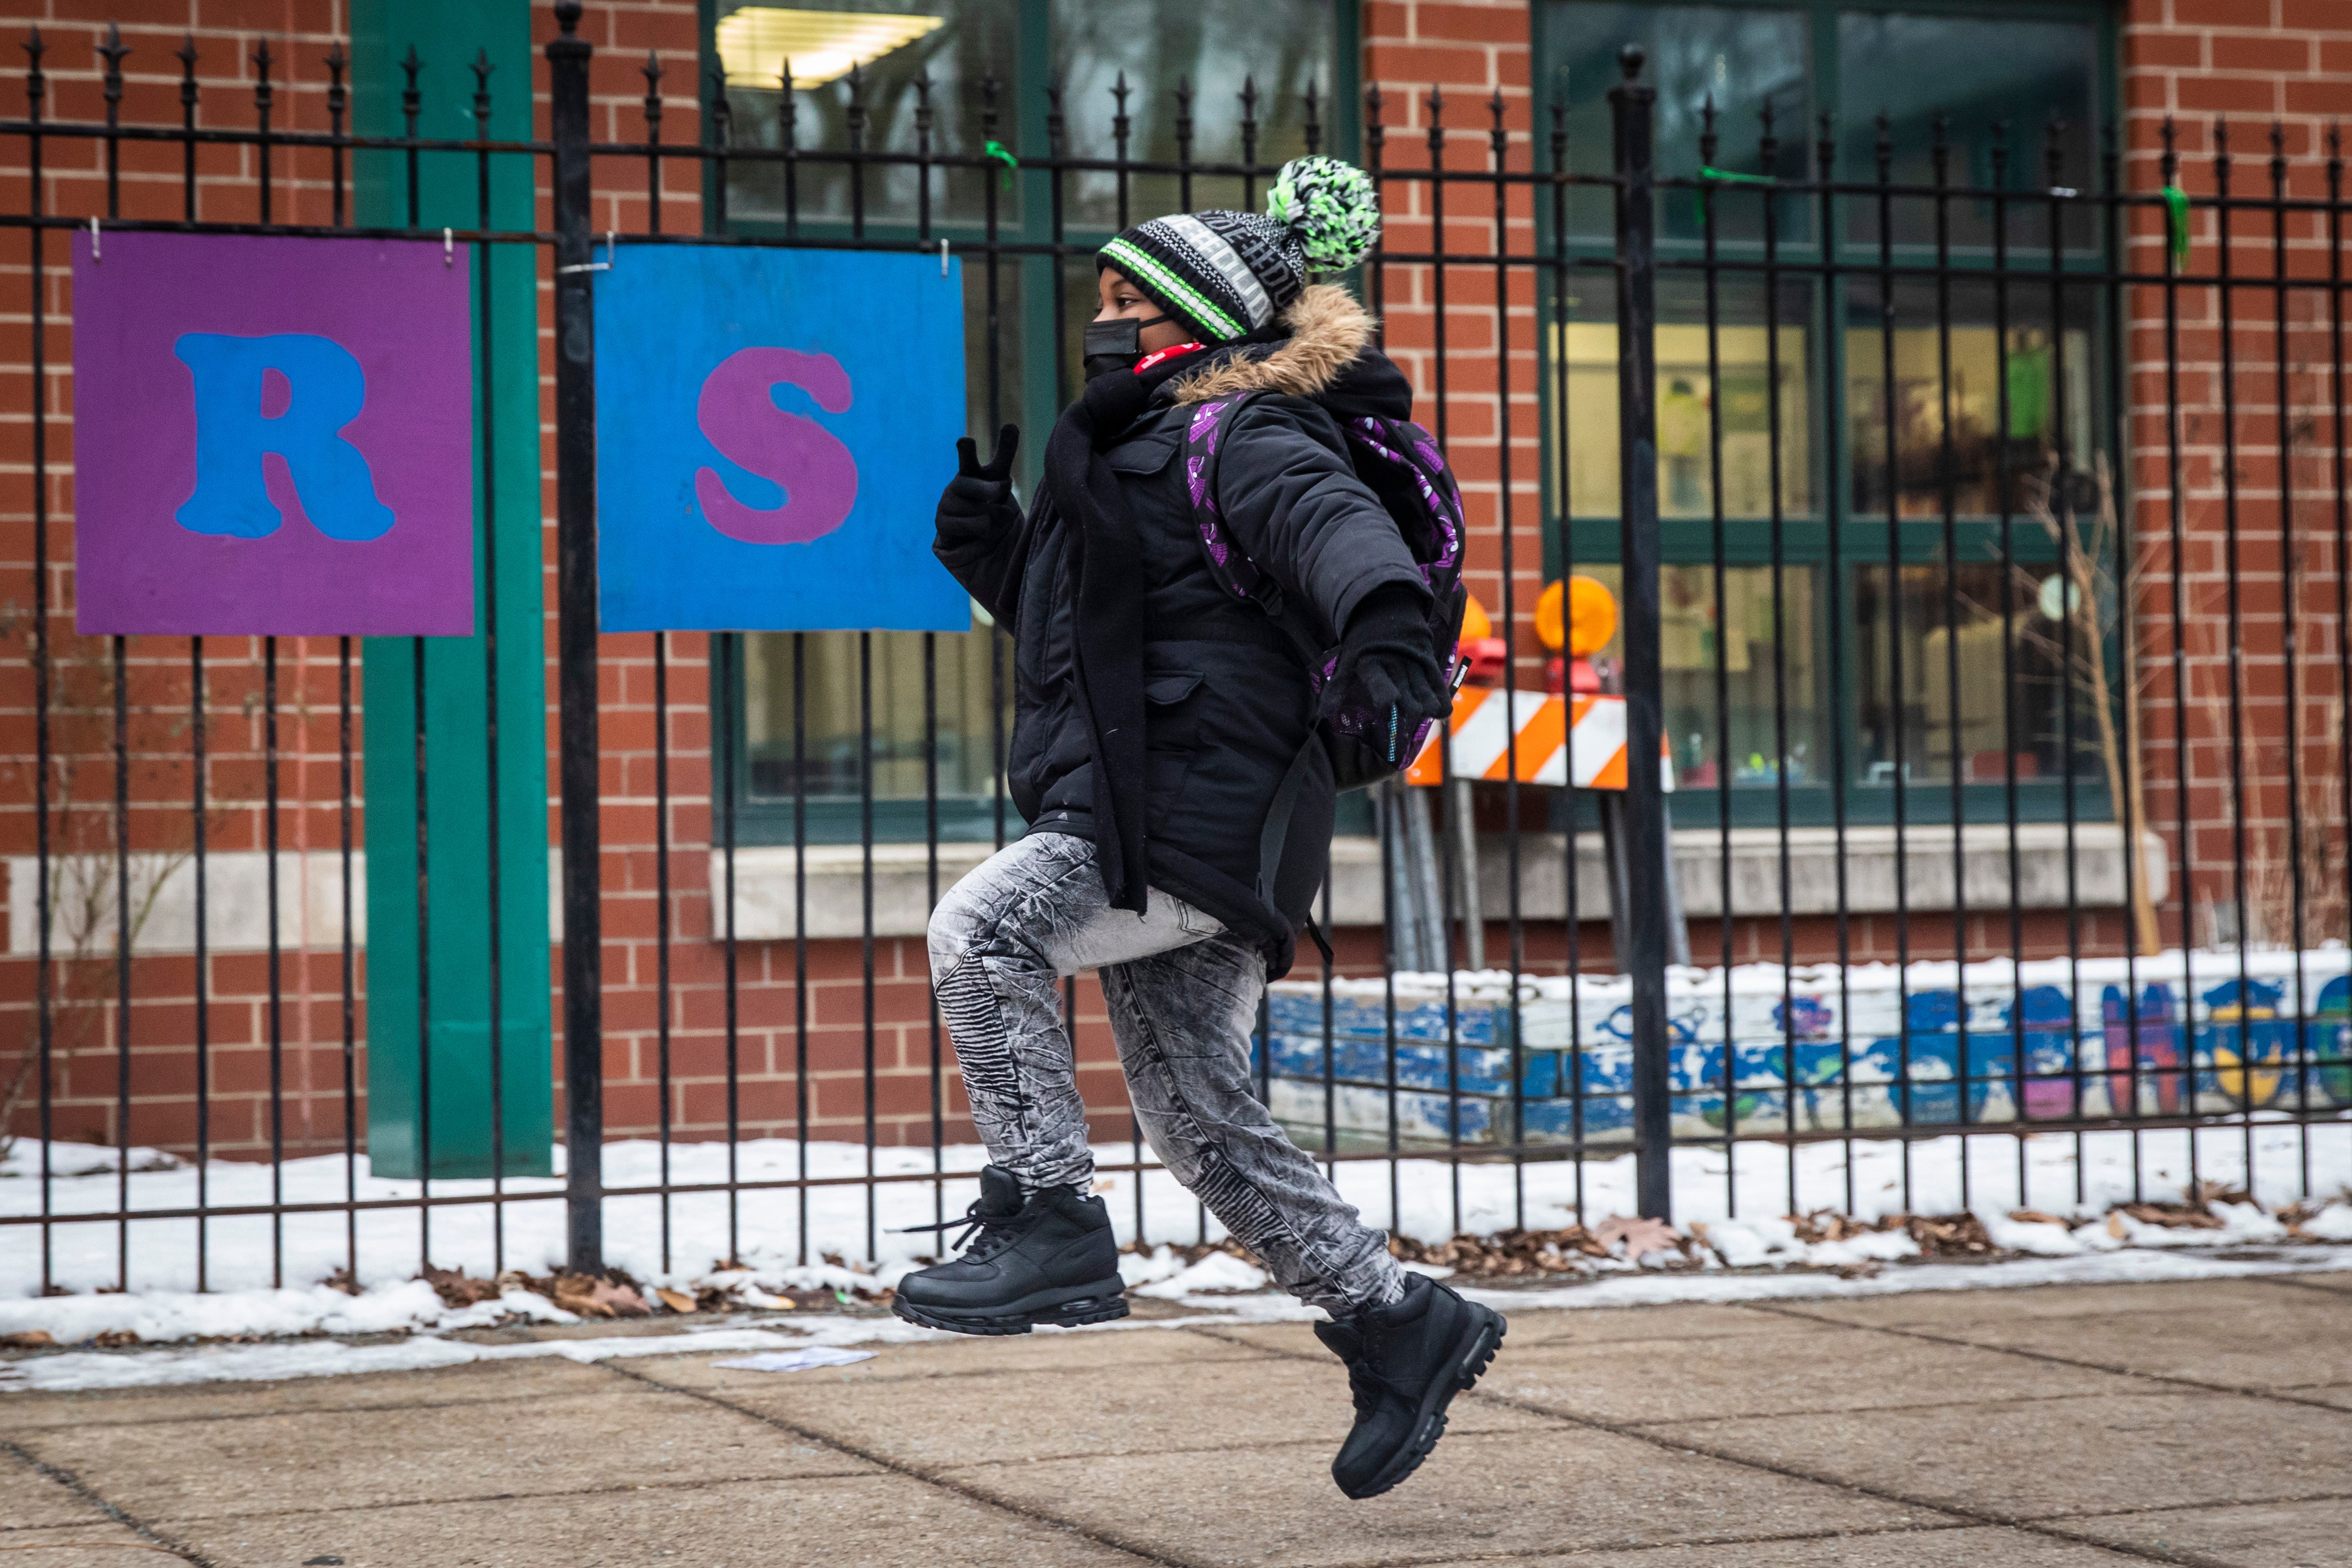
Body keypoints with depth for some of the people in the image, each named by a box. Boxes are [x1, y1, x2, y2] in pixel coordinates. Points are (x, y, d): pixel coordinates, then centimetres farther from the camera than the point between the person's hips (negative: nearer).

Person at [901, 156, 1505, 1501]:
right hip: (1152, 829, 10)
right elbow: (1059, 610, 37)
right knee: (1205, 1120, 10)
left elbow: (1337, 524, -27)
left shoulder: (1236, 438, -7)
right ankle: (1402, 1327, 17)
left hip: (1200, 812, -10)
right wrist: (983, 523, 20)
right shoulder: (1138, 450, 24)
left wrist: (1384, 623, -47)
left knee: (982, 932, -23)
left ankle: (1051, 1225, -18)